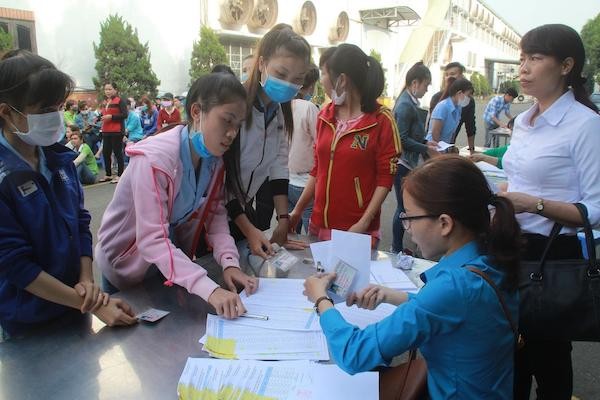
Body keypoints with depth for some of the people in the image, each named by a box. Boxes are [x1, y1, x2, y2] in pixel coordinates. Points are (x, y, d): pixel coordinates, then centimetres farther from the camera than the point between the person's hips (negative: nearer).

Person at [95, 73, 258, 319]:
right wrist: (209, 289, -47)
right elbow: (152, 240, -38)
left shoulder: (214, 157, -11)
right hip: (128, 268, -6)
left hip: (173, 264, 6)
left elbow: (215, 212, -13)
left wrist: (229, 262, -30)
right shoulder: (154, 159, -33)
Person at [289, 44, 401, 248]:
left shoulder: (381, 120, -8)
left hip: (357, 231, -5)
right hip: (318, 225, 5)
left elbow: (385, 178, -9)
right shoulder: (325, 115, 6)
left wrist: (364, 223, -17)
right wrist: (297, 210, 8)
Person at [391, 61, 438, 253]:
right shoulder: (405, 105, -18)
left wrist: (425, 142, 9)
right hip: (403, 163, -10)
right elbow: (402, 139, -22)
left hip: (408, 162, 10)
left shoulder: (409, 102, 12)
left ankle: (397, 247, 26)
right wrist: (426, 149, -16)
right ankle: (396, 249, 12)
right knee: (404, 207, 0)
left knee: (406, 206, 15)